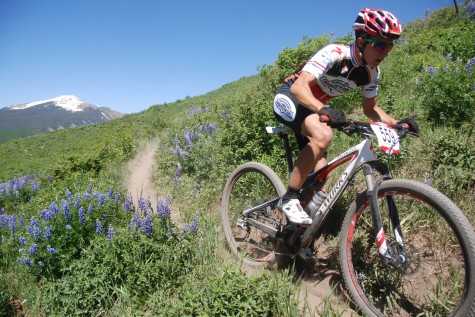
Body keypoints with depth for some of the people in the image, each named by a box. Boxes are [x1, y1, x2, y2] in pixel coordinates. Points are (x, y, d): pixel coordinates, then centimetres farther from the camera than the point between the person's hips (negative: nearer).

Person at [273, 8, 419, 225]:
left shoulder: (371, 73, -5)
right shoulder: (334, 54, -26)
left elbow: (370, 108, 6)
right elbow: (299, 86, -38)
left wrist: (396, 123, -11)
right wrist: (323, 110, -56)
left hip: (313, 107, 8)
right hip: (289, 97, -7)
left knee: (319, 171, 4)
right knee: (323, 135, -35)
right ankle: (289, 199, -24)